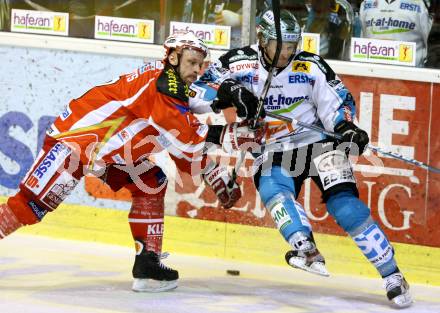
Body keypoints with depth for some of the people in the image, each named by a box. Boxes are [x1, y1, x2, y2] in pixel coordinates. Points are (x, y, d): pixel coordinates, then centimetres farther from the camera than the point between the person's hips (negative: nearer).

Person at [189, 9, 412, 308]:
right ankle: (306, 249, -43)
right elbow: (197, 92, -6)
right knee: (271, 189, -30)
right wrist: (226, 93, -25)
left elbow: (337, 101, -2)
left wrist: (346, 127, -22)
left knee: (344, 204, -17)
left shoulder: (311, 66, -7)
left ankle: (392, 275, -15)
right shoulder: (241, 64, -5)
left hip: (318, 141, -2)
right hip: (275, 151, 2)